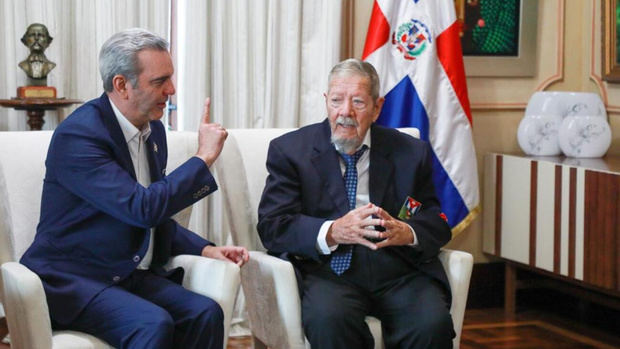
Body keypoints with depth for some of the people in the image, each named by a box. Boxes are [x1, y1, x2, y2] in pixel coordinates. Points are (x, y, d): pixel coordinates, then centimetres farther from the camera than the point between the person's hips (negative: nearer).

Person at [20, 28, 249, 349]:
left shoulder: (153, 130, 10)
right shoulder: (78, 134, -17)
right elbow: (143, 208, -25)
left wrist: (205, 249, 3)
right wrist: (203, 158, -15)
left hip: (134, 275, 8)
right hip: (72, 280, -7)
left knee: (205, 313, -19)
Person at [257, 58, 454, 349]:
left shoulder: (411, 152, 15)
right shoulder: (289, 150, 9)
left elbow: (437, 223, 14)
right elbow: (271, 227, -1)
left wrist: (408, 232, -11)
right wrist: (332, 232, -19)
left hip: (398, 269, 2)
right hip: (330, 268, -2)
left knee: (433, 324, -28)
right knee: (328, 320, -35)